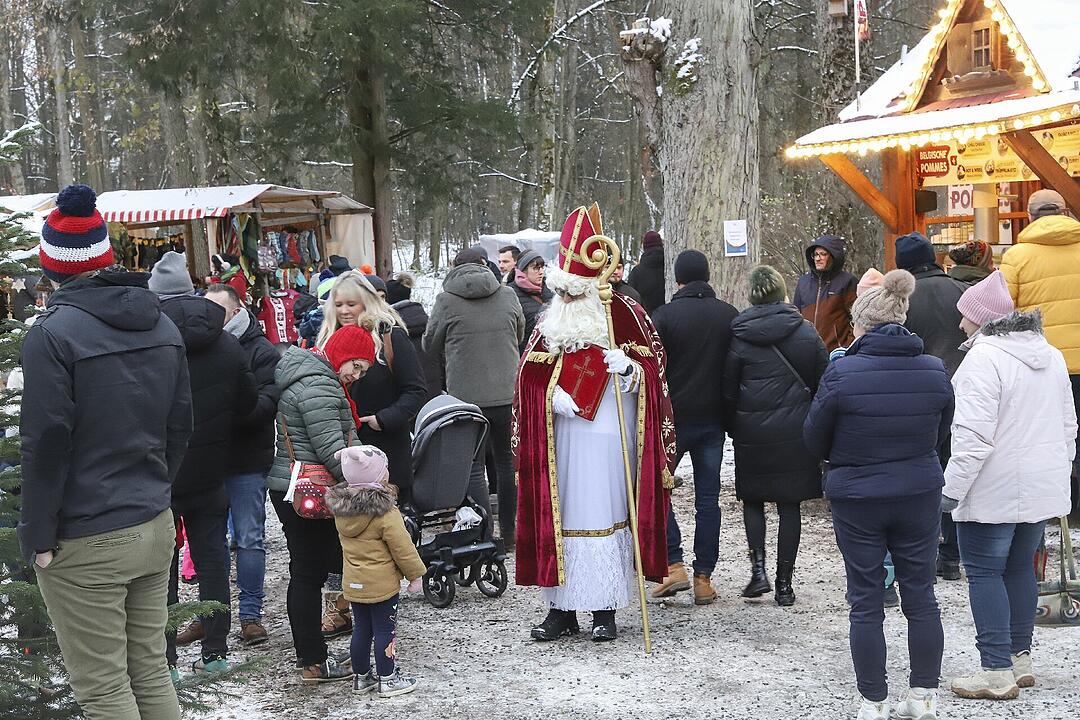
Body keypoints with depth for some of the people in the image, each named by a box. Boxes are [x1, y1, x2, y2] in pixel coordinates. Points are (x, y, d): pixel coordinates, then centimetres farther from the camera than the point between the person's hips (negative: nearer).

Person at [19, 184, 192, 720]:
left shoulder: (54, 333, -14)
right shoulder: (162, 325, 7)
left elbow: (46, 444, -15)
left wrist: (38, 535, -8)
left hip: (84, 545, -7)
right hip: (155, 529, 7)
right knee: (151, 674, 15)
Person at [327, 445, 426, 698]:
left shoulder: (340, 509, -2)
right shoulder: (386, 514, -21)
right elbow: (402, 548, -15)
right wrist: (415, 574, -5)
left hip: (353, 584, 6)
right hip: (382, 584, -6)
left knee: (361, 629, 16)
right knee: (385, 630, 4)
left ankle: (361, 676, 26)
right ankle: (387, 679, 11)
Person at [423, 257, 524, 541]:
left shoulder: (447, 300, -6)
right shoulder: (508, 295, 2)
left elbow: (430, 344, 6)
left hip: (466, 397, -3)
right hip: (509, 393, 3)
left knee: (473, 468, 4)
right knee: (508, 463, 16)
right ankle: (510, 532, 24)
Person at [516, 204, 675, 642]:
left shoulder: (625, 315, -1)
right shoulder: (551, 322, 10)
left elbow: (650, 374, -2)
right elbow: (528, 376, 8)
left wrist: (627, 368, -23)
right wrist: (553, 395, -11)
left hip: (607, 440, -3)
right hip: (559, 441, 4)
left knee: (603, 518, -1)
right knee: (559, 520, 5)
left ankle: (604, 610, 9)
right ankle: (561, 608, 13)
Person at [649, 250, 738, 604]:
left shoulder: (664, 315, -9)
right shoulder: (730, 315, 3)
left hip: (674, 417, -3)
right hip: (713, 419, 3)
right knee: (708, 498, 7)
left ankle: (673, 566, 0)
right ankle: (703, 578, 9)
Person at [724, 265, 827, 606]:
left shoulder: (739, 337, -5)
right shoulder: (806, 332, -1)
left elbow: (728, 391, -1)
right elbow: (824, 383, 3)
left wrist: (734, 429, 13)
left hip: (752, 432, -1)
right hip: (796, 433, 1)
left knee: (752, 499, 15)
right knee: (790, 505, 7)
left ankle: (758, 569, -1)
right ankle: (784, 583, 9)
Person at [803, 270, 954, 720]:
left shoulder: (842, 373, -16)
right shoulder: (935, 371, -5)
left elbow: (814, 440, -4)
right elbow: (940, 433, 9)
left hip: (856, 499, -3)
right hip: (919, 496, 3)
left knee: (866, 603, 7)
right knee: (921, 597, 13)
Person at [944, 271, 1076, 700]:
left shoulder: (984, 358, -17)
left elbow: (973, 435, -23)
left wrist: (952, 488, -18)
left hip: (994, 490, -8)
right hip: (1043, 488, 8)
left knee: (984, 573, 0)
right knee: (1019, 568, 17)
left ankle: (997, 672, -1)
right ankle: (1021, 659, 24)